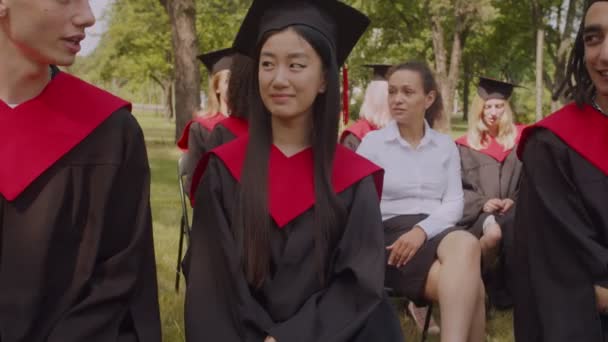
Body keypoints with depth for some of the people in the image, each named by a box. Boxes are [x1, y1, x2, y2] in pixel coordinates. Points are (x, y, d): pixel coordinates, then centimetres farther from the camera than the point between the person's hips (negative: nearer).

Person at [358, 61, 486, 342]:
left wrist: (422, 230, -16)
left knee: (466, 244, -38)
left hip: (436, 231, 3)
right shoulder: (372, 142, 6)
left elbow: (454, 202, 4)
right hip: (391, 235, -3)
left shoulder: (445, 145, 15)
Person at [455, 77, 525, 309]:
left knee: (515, 226, -37)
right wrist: (482, 203, -11)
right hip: (479, 213, -1)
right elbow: (458, 188, 7)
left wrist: (515, 200, -6)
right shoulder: (466, 146, 12)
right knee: (494, 233, -37)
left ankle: (506, 290, -23)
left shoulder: (520, 139, 16)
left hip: (511, 210, 1)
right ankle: (491, 286, -14)